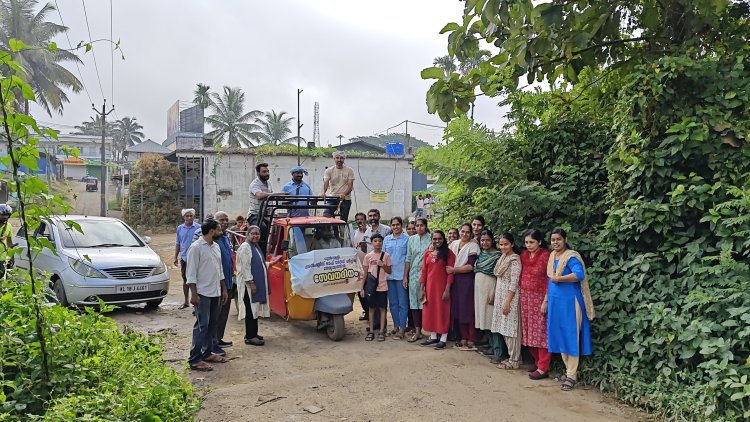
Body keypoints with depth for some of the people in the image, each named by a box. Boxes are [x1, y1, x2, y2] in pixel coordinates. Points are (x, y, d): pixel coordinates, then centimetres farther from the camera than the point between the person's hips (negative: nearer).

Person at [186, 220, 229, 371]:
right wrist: (194, 294, -18)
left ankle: (207, 353, 24)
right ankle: (195, 360, -4)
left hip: (216, 293, 8)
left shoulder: (216, 247, 12)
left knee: (212, 324, 13)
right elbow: (191, 272, -14)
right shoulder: (196, 247, -12)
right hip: (203, 294, -8)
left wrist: (223, 289, 17)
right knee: (202, 325, -8)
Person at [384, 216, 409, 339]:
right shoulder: (386, 239, 11)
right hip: (389, 274, 4)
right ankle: (396, 325, 22)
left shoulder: (407, 239, -1)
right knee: (393, 302, 11)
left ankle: (402, 328, 3)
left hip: (401, 274, -4)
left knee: (402, 302, -1)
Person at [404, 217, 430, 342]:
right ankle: (417, 332, 11)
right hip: (413, 275, 4)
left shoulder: (431, 239, -3)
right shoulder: (411, 239, 10)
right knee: (414, 303, 5)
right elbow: (408, 259, 11)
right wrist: (405, 276, 9)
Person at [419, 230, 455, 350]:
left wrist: (447, 289, -15)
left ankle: (443, 339, 10)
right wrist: (422, 289, 4)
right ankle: (433, 337, 23)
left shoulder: (448, 253, -6)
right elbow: (424, 272, 7)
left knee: (442, 311, 2)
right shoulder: (427, 252, 6)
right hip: (430, 286, 5)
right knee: (430, 311, 10)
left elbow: (450, 272, -9)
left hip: (442, 286, -4)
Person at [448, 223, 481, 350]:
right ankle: (463, 338, 17)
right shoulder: (454, 244, 11)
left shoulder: (473, 246, -5)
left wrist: (454, 269, -10)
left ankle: (471, 340, 6)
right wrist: (448, 270, -3)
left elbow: (470, 266, -12)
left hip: (467, 280, -5)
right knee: (457, 309, 6)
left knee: (468, 310, -3)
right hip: (455, 280, 5)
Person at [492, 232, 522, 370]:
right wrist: (494, 296, 15)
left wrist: (507, 302, -19)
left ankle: (514, 361, 5)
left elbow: (514, 283, -17)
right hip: (500, 296, 8)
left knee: (511, 328, -3)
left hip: (510, 296, -8)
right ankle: (512, 357, 22)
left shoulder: (514, 260, -13)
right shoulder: (502, 258, 12)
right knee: (504, 328, 12)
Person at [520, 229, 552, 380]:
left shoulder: (545, 256, -10)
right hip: (525, 297, 6)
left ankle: (543, 368, 3)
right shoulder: (523, 255, 7)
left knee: (541, 332, -2)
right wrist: (521, 295, 9)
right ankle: (537, 360, 25)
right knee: (529, 331, 10)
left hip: (539, 297, -6)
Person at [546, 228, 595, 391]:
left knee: (570, 336, -3)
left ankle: (572, 376, 3)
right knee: (559, 336, 11)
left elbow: (579, 274, -29)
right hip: (555, 301, 8)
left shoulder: (571, 256, -12)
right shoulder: (552, 257, 12)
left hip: (569, 302, -8)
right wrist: (546, 300, 18)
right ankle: (569, 370, 23)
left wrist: (558, 278, -21)